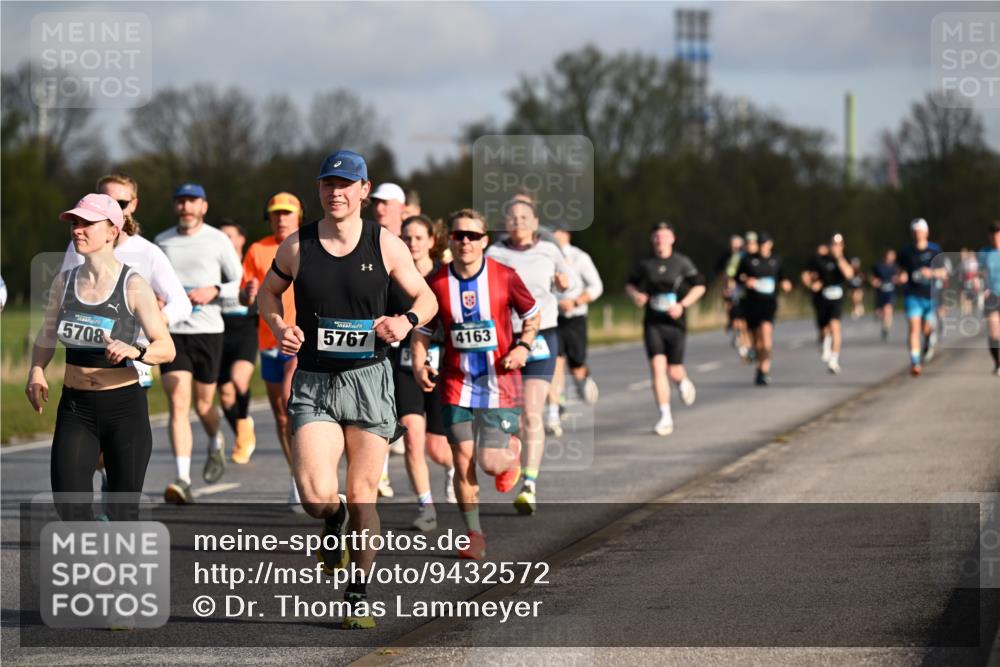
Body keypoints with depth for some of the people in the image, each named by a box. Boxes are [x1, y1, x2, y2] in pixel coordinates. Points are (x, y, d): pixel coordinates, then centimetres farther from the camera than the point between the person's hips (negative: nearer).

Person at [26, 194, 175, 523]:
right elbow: (47, 336, 17)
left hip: (124, 408, -3)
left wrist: (134, 351, -31)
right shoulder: (64, 282, 4)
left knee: (122, 513, 3)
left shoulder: (133, 286, -9)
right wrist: (36, 371, -3)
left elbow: (166, 348, -10)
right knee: (68, 505, -11)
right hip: (75, 409, 3)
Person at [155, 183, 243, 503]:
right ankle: (183, 480, -17)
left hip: (208, 331, -1)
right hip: (172, 331, 1)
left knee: (203, 404, 10)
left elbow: (240, 283, 4)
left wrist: (213, 291, -14)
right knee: (178, 404, -12)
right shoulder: (161, 242, 8)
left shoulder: (218, 241, 0)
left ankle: (216, 445, 44)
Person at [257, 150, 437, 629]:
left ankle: (359, 597, 20)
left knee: (362, 496, 3)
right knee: (316, 495, -18)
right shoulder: (296, 246, 1)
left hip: (369, 379, 0)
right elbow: (267, 293, 17)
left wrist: (407, 321, -12)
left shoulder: (385, 245, 0)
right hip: (313, 385, 0)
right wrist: (279, 328, -3)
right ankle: (333, 520, 20)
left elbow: (426, 298, 10)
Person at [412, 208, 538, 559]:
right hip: (457, 383, 2)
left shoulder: (504, 277, -7)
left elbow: (531, 313, 7)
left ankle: (511, 451, 30)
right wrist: (419, 364, -11)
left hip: (500, 382, -2)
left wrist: (523, 345, -10)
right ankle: (474, 534, 15)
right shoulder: (437, 283, -4)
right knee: (463, 462, -1)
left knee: (490, 462, -8)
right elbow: (422, 329, 6)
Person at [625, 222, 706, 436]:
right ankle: (665, 417, -11)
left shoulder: (682, 263, -1)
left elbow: (699, 286, 4)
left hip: (675, 322, -1)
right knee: (657, 366, -14)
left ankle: (684, 382, 41)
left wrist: (683, 305, -10)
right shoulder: (645, 264, 5)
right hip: (652, 323, 1)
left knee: (674, 371, 1)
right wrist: (635, 295, -5)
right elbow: (630, 284, 18)